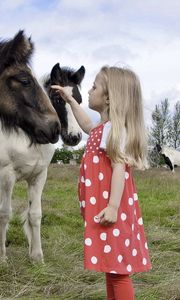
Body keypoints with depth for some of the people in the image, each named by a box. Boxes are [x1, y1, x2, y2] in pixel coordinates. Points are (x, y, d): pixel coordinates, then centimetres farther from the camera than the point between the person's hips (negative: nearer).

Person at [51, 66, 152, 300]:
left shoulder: (113, 129, -15)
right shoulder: (105, 128, 15)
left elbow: (119, 168, -23)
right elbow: (88, 126, 38)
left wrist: (113, 207, -29)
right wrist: (71, 101, 39)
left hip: (110, 210, -11)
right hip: (104, 208, 11)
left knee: (118, 269, -6)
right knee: (112, 265, 17)